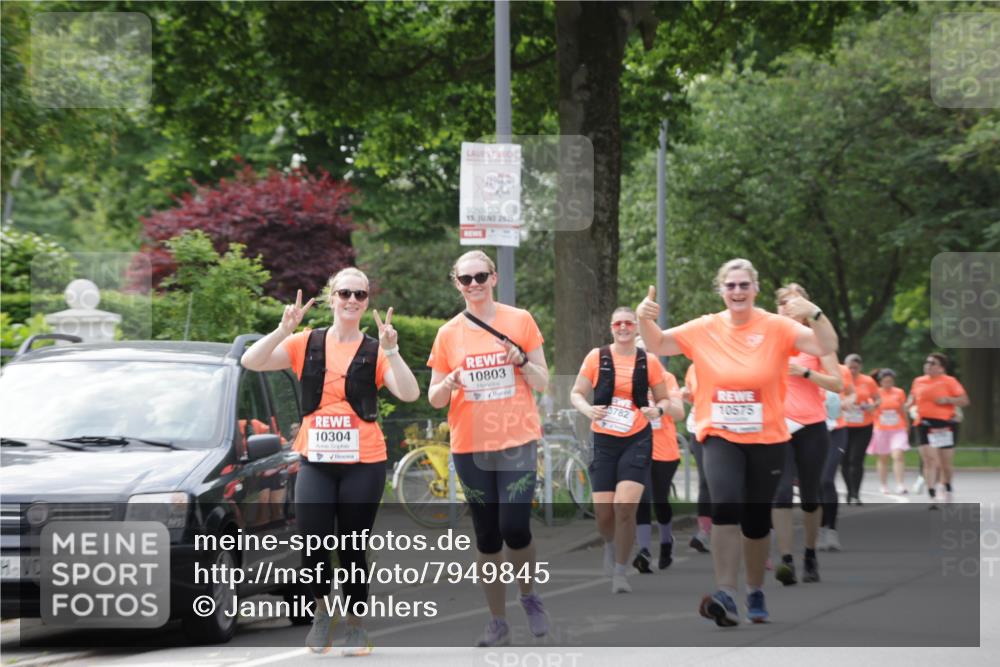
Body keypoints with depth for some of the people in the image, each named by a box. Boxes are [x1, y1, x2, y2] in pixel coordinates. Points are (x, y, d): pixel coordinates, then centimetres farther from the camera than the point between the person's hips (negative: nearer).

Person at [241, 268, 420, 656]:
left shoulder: (375, 352, 1)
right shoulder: (307, 345, 4)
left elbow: (409, 394, -12)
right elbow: (251, 362, -5)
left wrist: (391, 350, -23)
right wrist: (284, 330, -16)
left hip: (363, 463, 0)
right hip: (316, 461, 1)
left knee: (351, 547, 5)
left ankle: (355, 623, 22)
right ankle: (321, 611, 14)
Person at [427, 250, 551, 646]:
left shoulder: (520, 321, 0)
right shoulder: (448, 334, 3)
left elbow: (542, 383, 3)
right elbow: (434, 399, 8)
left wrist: (521, 361, -16)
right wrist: (447, 385, -15)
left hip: (517, 442, -2)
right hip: (470, 446, 2)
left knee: (514, 528, -13)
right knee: (487, 536, 5)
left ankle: (529, 595, 15)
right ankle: (497, 621, 13)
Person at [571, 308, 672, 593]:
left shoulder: (649, 362, 1)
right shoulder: (597, 357, 0)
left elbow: (664, 399, 10)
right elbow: (576, 393, 4)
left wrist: (658, 409, -13)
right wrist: (588, 409, -17)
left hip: (637, 440, -1)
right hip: (604, 441, 1)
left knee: (625, 505, -17)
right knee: (603, 511, -1)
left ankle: (620, 571, 0)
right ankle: (611, 544, 36)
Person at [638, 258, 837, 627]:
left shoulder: (777, 327, -7)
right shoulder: (705, 329, 1)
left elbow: (827, 347, -16)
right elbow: (658, 345, 7)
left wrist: (814, 314, -35)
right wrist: (645, 319, -15)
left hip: (766, 440, 0)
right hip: (720, 437, 0)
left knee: (757, 521, 10)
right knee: (725, 504, -25)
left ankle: (755, 593, 34)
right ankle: (726, 595, -27)